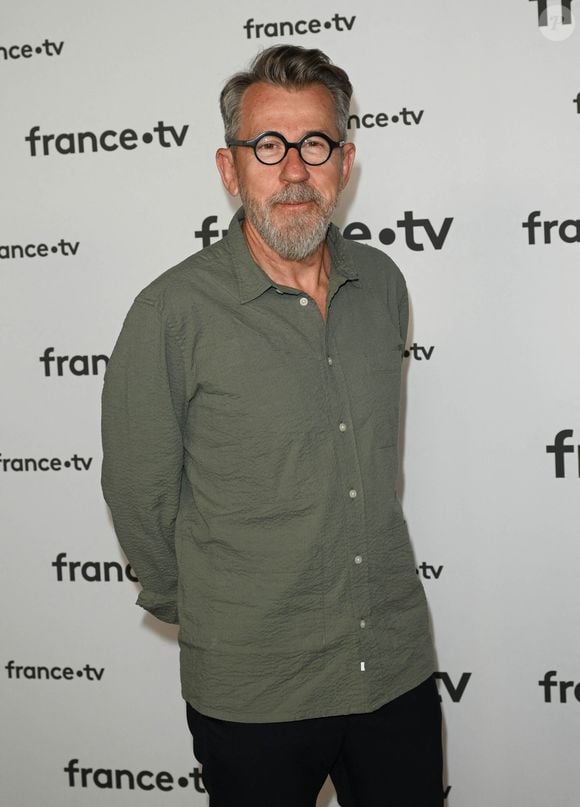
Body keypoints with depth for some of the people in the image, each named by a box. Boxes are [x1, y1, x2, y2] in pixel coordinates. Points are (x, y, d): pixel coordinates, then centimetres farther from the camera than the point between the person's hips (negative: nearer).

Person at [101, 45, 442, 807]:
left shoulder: (382, 284, 2)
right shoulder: (174, 312, -14)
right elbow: (138, 491, -5)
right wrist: (193, 605, 7)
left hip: (399, 667, 4)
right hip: (252, 692, -4)